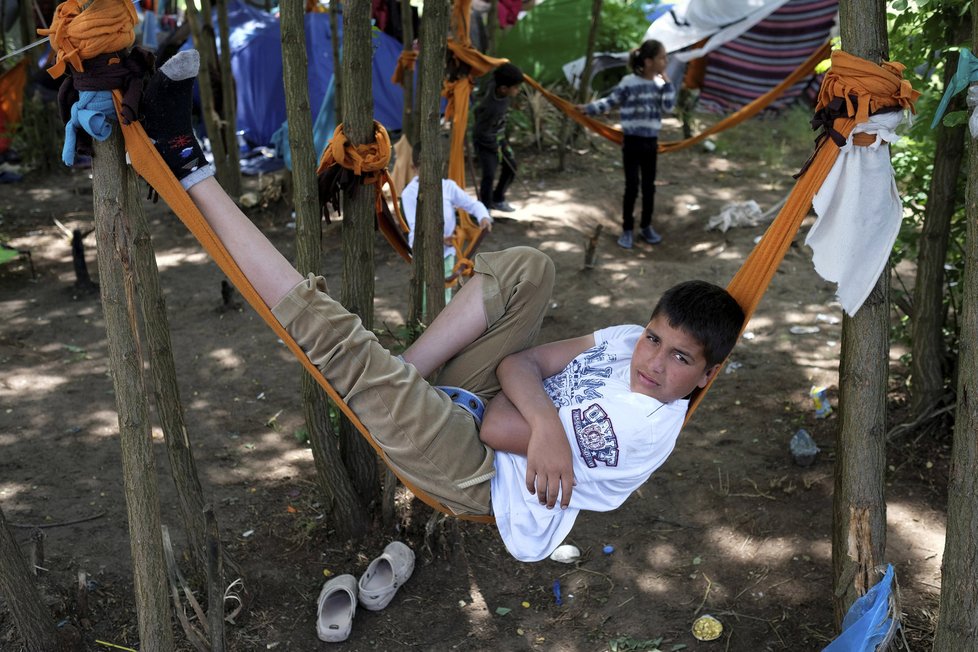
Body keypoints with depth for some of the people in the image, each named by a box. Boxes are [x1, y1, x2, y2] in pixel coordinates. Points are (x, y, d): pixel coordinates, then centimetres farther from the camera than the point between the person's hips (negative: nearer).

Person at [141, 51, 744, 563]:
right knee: (528, 268, -5)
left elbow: (498, 427, -25)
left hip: (478, 476, -8)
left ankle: (192, 169, -18)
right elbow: (519, 363, -5)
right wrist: (546, 417, -24)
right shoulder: (629, 340, 0)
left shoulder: (643, 428, -25)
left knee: (338, 339, -27)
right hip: (472, 401, 8)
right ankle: (402, 380, -10)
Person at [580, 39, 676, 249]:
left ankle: (646, 226, 27)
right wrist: (588, 108, -7)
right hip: (633, 142, -5)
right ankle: (627, 230, 11)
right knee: (631, 187, -1)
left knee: (649, 187, 12)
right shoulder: (629, 83, -12)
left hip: (651, 143, 5)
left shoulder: (660, 84, 3)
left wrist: (667, 82, -8)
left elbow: (668, 106, -7)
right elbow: (610, 102, -4)